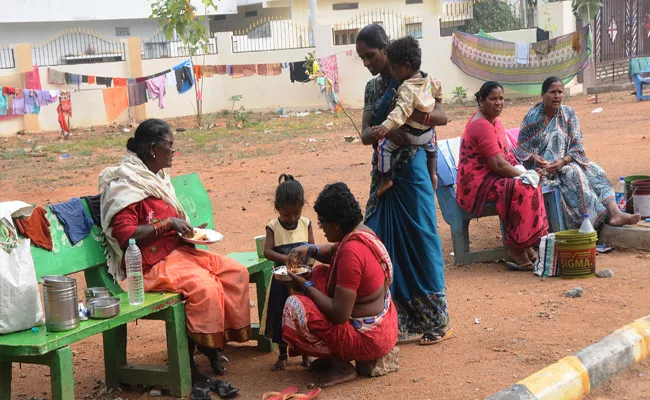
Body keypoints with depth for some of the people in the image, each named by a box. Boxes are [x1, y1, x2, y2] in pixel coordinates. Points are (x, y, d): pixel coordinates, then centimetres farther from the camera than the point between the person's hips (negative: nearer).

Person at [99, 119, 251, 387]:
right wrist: (168, 223, -20)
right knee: (204, 286, -30)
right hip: (150, 263, -9)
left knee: (236, 272, -7)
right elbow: (125, 236, -21)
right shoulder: (125, 185, -12)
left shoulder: (158, 177, 14)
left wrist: (188, 230, 7)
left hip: (177, 250, 9)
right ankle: (189, 357, -15)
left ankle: (218, 338, 0)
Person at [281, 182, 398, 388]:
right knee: (319, 274, 17)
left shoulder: (351, 251, -28)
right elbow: (335, 253, 23)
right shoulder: (362, 232, 0)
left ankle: (341, 364, -2)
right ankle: (335, 353, 17)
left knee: (294, 307, -11)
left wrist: (306, 287, -13)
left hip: (368, 338, -10)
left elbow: (339, 314, -27)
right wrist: (309, 249, 3)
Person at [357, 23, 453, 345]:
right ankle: (402, 321, 16)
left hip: (411, 173, -6)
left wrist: (406, 114, -35)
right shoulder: (373, 87, 11)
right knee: (385, 245, 6)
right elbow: (365, 135, 0)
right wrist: (386, 130, -22)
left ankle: (437, 322, 11)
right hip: (383, 174, 6)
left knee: (418, 242, -1)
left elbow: (442, 117, -18)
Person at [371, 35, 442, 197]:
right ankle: (432, 173, 47)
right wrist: (437, 101, 39)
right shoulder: (428, 79, -2)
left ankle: (386, 179, -1)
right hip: (428, 131, 9)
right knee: (430, 145, 39)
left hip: (411, 134, -9)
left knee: (384, 145, -2)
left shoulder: (407, 88, -27)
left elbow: (402, 110, -40)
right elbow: (438, 88, 19)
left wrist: (386, 126, -53)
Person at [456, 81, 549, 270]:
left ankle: (524, 244, 0)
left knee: (531, 186, 0)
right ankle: (516, 247, -12)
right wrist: (524, 175, -11)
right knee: (524, 190, -24)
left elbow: (505, 154, 16)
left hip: (489, 177, 10)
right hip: (477, 183, -10)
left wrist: (522, 172, -2)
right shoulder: (482, 125, -19)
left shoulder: (493, 120, 14)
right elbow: (498, 165, -23)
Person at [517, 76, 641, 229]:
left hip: (566, 161, 4)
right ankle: (599, 215, -36)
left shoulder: (568, 113, 4)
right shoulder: (533, 116, -5)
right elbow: (521, 149, -4)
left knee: (595, 171, -21)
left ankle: (614, 212, -39)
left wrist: (563, 161, -21)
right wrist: (534, 157, -27)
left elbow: (577, 145, -2)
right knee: (573, 172, -31)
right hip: (541, 165, -4)